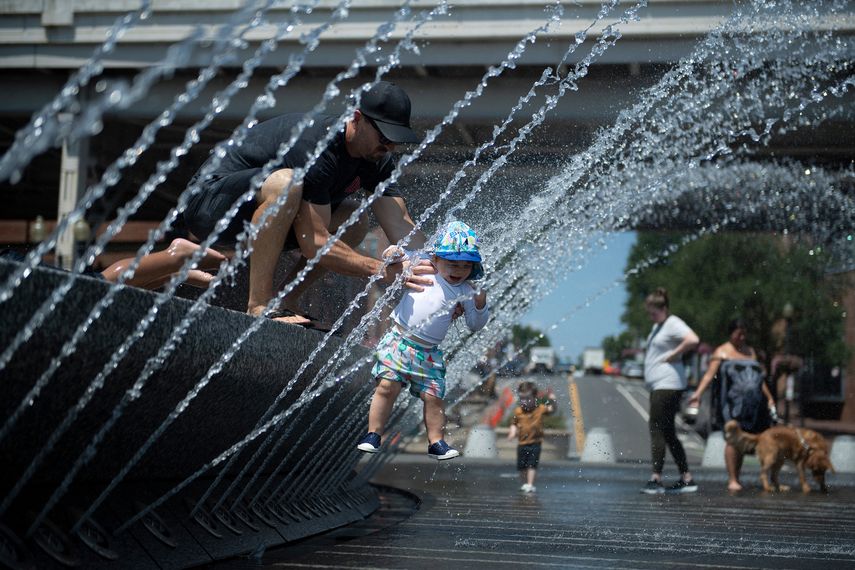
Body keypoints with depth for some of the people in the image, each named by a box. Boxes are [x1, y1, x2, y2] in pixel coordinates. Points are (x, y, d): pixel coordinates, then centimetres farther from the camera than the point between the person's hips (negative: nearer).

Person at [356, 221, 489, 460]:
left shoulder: (466, 292, 5)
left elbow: (475, 324, 7)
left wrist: (480, 305, -11)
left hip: (428, 352, 1)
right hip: (398, 340, -1)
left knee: (433, 396, -1)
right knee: (387, 387, -9)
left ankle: (436, 442, 12)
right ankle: (373, 434, 2)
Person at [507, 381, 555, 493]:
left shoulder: (540, 408, -6)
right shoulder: (518, 411, -1)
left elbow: (552, 409, -14)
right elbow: (514, 424, 8)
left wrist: (551, 400, -29)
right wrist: (512, 432, -8)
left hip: (535, 442, -3)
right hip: (522, 443, 3)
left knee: (532, 465, -9)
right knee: (521, 466, 10)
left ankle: (530, 485, -5)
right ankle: (524, 484, 28)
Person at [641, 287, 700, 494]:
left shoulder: (673, 324, -9)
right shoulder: (658, 326, 20)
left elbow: (693, 340, -28)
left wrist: (673, 355, -18)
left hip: (668, 385, -10)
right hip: (657, 385, 11)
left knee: (657, 430, -13)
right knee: (668, 434, 10)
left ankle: (656, 479, -15)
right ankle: (687, 479, 12)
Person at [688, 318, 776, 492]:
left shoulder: (750, 352, 22)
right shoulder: (721, 352, 3)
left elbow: (759, 377, 28)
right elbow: (710, 374, -8)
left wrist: (769, 398, 27)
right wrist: (698, 393, -21)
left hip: (751, 404, 6)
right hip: (731, 401, -5)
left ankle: (737, 478, 10)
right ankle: (732, 480, -11)